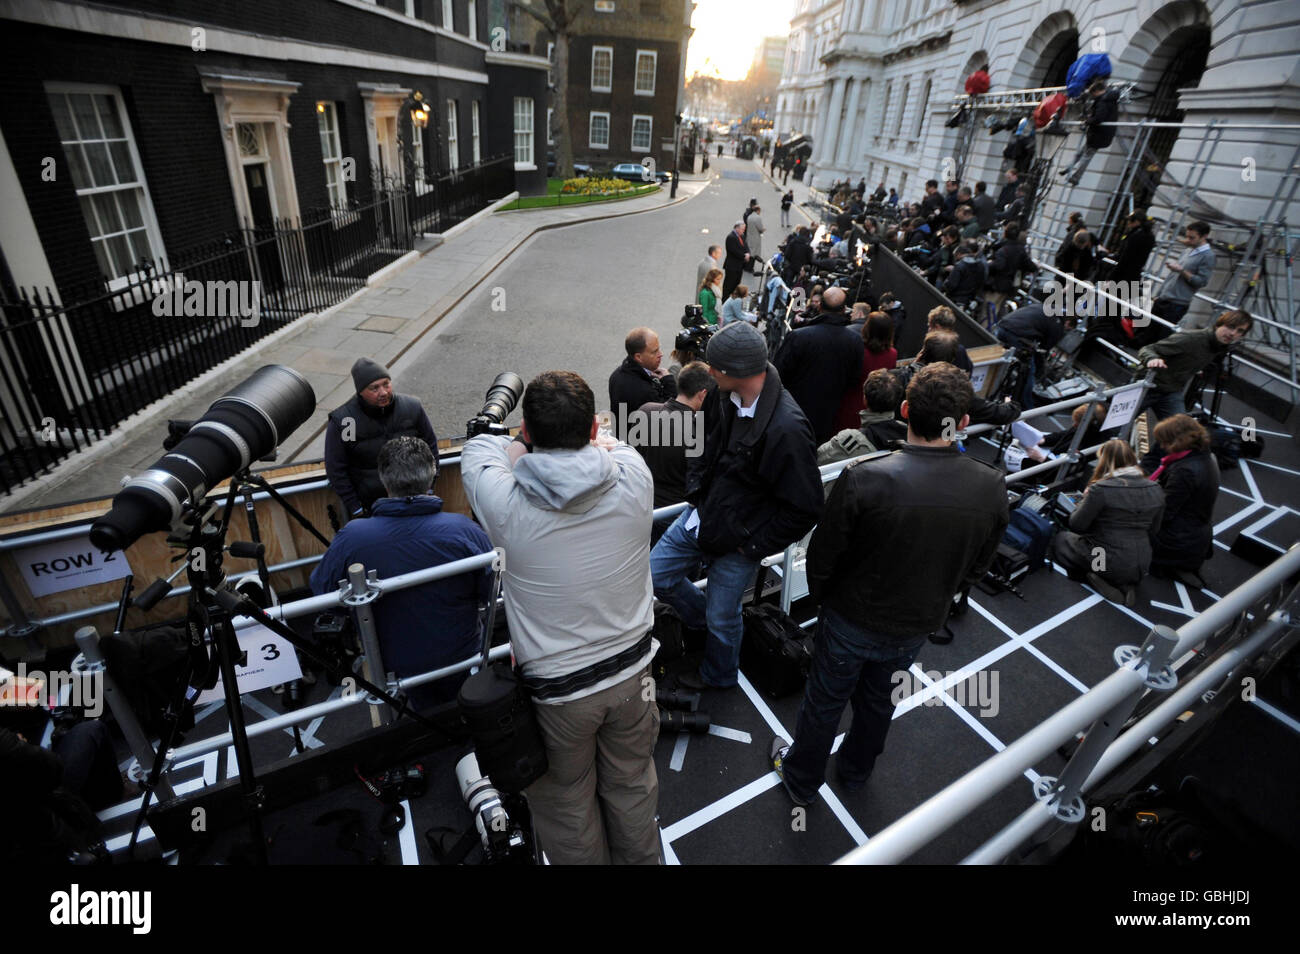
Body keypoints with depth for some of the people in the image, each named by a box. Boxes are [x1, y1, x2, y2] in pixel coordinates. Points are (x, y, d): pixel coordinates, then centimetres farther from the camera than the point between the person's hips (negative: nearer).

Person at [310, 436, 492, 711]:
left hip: (394, 666, 1)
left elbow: (320, 589, -4)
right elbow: (493, 594, -15)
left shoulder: (351, 538, -23)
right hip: (463, 663, -1)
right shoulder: (464, 529, -28)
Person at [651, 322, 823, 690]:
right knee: (656, 576, 15)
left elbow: (805, 508, -24)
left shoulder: (786, 430, -32)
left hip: (737, 541, -6)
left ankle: (718, 676, 47)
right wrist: (695, 486, 6)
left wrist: (755, 545, -17)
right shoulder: (722, 395, -9)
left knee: (722, 619, 14)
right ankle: (701, 617, 45)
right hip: (701, 514, 7)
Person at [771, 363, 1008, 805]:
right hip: (917, 626, 4)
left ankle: (801, 778, 46)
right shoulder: (992, 488, -19)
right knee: (879, 700, 29)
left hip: (851, 620, -3)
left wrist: (821, 596, 2)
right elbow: (975, 569, -3)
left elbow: (823, 555, -20)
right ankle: (855, 771, 56)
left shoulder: (864, 478, -33)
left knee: (824, 701, 21)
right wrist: (933, 600, 14)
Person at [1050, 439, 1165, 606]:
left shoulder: (1101, 489, -20)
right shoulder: (1155, 490, -1)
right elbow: (1152, 529, 11)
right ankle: (1124, 584, 10)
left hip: (1109, 565, -6)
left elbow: (1076, 526, -11)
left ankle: (1090, 577, -1)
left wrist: (1085, 499, 4)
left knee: (1060, 540, 19)